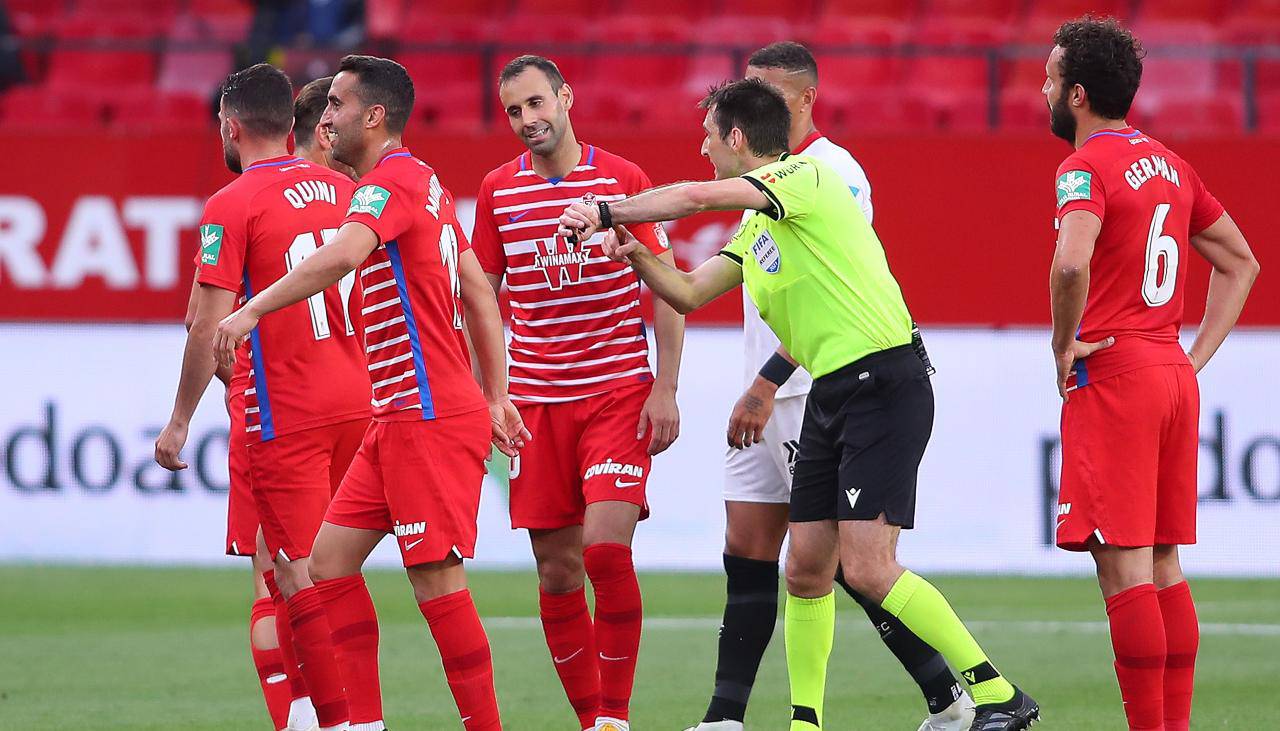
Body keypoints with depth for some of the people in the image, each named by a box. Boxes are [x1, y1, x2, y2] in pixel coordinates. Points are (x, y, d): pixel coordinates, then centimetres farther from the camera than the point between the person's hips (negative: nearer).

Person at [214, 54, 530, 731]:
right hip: (396, 420, 10)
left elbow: (343, 255, -31)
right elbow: (480, 293, 21)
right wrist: (496, 396, 22)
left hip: (428, 416, -10)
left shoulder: (392, 179, -11)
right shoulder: (423, 183, 18)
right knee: (331, 560, 8)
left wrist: (254, 309, -29)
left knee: (437, 581, -8)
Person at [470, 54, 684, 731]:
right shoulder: (498, 191, 6)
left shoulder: (624, 179, -1)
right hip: (535, 403, 3)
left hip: (619, 391, -3)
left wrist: (665, 388, -6)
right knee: (556, 571, 1)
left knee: (606, 548, -17)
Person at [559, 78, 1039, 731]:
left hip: (884, 382, -10)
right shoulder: (755, 230, 19)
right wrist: (635, 255, 7)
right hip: (829, 394, 10)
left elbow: (699, 197, -22)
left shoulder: (804, 175, -10)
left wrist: (607, 211, -12)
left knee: (867, 568, -15)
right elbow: (687, 293, 25)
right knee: (806, 570, 7)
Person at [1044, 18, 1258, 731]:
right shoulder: (1171, 164, 15)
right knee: (1164, 565, 12)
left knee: (1125, 569, -7)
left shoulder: (1087, 167, -11)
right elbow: (1241, 263, 22)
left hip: (1113, 378, -8)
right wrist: (1198, 355, 16)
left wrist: (1065, 346, -13)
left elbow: (1072, 263, -29)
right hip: (1174, 377, 8)